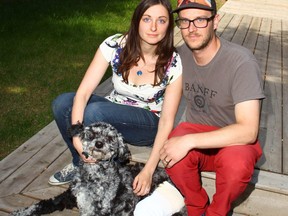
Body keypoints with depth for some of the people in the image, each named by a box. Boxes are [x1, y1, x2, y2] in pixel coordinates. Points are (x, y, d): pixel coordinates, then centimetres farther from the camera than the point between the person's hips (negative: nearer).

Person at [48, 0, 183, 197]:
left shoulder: (173, 64, -20)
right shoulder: (114, 45, -16)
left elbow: (167, 120, -18)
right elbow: (83, 92, -19)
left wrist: (149, 170, -26)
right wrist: (76, 133, -35)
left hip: (148, 125, -3)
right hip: (113, 112, 4)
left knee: (94, 111, -31)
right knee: (62, 103, -22)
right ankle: (81, 164, 1)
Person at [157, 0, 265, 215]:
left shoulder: (242, 62, -22)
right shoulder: (181, 55, -6)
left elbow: (248, 131, -28)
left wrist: (189, 141, -33)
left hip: (237, 139, -3)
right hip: (195, 128, 3)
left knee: (237, 164, -36)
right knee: (174, 155, -30)